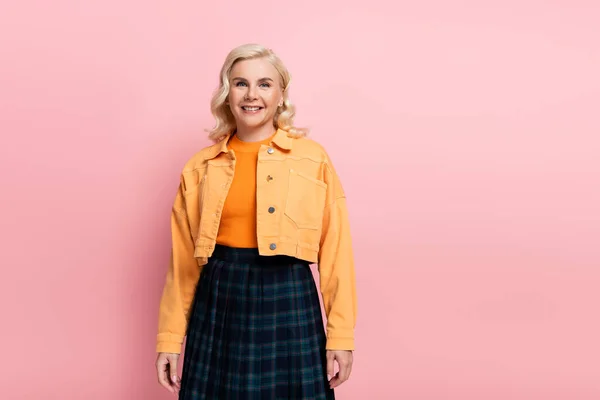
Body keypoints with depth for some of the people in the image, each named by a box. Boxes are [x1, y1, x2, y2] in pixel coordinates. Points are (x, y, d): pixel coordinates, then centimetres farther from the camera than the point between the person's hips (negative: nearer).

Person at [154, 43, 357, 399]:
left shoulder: (314, 159, -2)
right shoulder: (201, 167, 4)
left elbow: (335, 253, -2)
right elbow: (184, 262, 7)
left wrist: (340, 335, -5)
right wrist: (170, 338, 6)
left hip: (289, 303, -1)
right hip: (219, 304, 2)